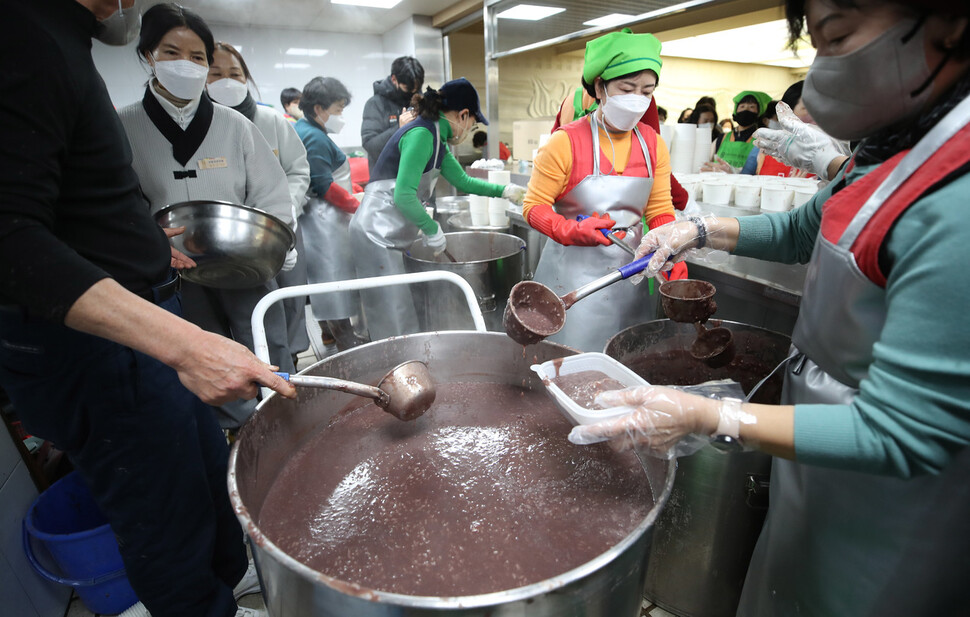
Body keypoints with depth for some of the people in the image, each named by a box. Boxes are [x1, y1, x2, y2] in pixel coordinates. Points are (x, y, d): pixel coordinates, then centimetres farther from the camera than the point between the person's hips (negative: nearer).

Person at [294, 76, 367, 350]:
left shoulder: (301, 129, 18)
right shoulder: (315, 138, -16)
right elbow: (325, 185, -21)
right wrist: (357, 206, -15)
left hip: (319, 217, 11)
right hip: (324, 219, -11)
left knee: (324, 277, 17)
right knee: (335, 273, -6)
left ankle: (329, 328, 30)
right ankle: (344, 338, 1)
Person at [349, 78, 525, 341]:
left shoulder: (436, 136, 14)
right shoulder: (421, 134, -17)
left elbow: (462, 180, 26)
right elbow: (404, 196, -25)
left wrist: (505, 190, 26)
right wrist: (434, 231, -14)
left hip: (389, 235, 10)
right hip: (376, 234, -10)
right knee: (392, 321, -4)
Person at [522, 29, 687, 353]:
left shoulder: (653, 144, 4)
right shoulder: (566, 142, -11)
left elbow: (659, 210, 7)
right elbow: (534, 207, -9)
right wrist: (573, 231, -26)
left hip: (628, 272, 5)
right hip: (572, 275, -4)